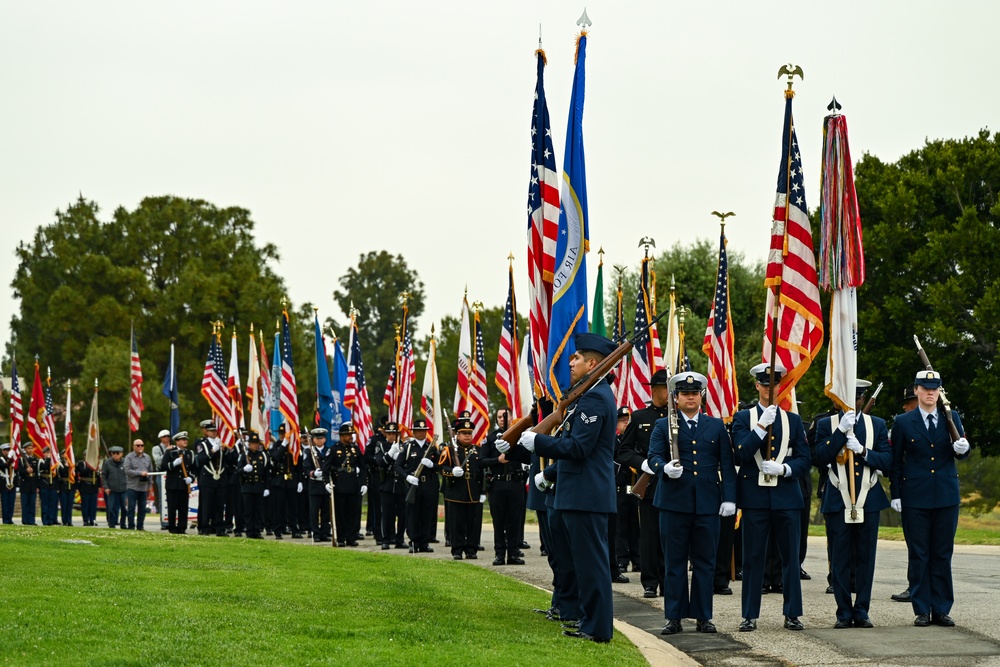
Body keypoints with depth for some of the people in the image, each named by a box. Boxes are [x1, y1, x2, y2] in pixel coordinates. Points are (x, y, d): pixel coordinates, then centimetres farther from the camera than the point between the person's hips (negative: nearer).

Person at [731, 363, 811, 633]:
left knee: (790, 556, 3)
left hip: (786, 497, 2)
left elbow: (805, 460, 7)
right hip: (754, 496, -2)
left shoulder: (793, 420, 12)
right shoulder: (743, 418, 6)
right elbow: (741, 454, -9)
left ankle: (792, 613, 11)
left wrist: (783, 469, -12)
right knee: (753, 557, 1)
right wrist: (762, 426, -17)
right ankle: (750, 615, 6)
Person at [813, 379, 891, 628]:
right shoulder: (826, 425, 6)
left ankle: (861, 611, 8)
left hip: (868, 502, 1)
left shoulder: (877, 425, 11)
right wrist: (841, 432, -16)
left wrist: (863, 451, -13)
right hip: (837, 502, -1)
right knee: (839, 560, -1)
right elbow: (820, 459, -9)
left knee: (865, 558, 2)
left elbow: (887, 461, 3)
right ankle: (844, 612, 4)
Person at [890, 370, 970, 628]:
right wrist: (895, 495, 0)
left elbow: (962, 453, 12)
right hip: (915, 498, -2)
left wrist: (963, 448, -12)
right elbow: (895, 461, 5)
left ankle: (941, 610, 11)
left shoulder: (952, 418, 8)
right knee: (918, 555, 1)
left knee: (943, 555, 5)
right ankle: (922, 611, 6)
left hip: (946, 497, 2)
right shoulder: (902, 422, 3)